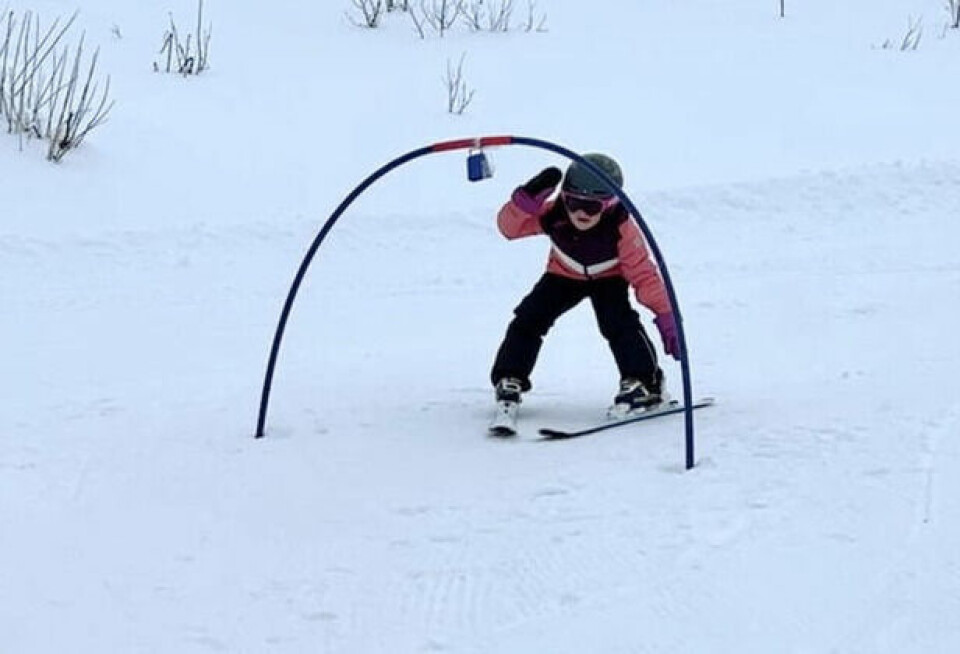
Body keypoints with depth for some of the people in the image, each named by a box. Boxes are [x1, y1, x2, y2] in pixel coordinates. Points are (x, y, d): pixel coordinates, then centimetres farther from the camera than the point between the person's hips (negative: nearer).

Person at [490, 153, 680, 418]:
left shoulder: (621, 229, -36)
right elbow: (509, 226, -29)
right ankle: (510, 380, 5)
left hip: (608, 279, -3)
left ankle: (644, 384, -21)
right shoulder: (553, 214, -31)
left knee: (619, 323, -26)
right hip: (564, 275, 3)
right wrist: (527, 201, -50)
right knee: (529, 318, -8)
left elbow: (644, 273, -33)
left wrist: (665, 316, -38)